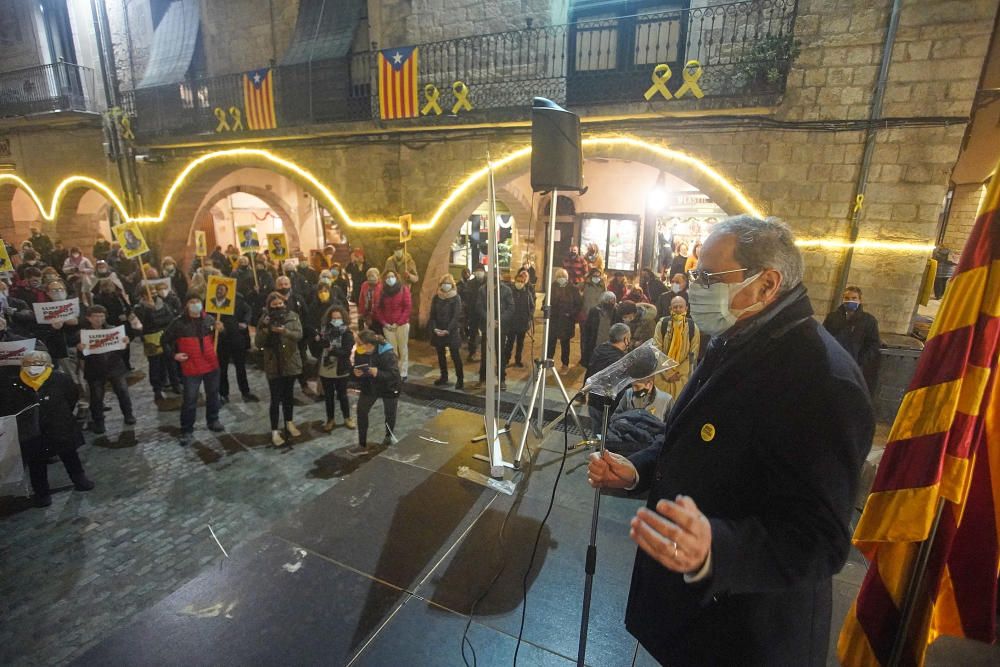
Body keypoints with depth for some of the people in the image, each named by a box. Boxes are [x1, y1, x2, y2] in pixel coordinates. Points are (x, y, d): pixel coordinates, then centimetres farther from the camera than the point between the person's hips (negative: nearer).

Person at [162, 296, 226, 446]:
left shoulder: (209, 319, 1)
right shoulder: (179, 322, -7)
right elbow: (165, 340, 3)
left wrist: (219, 330, -7)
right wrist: (173, 355, -8)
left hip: (211, 365, 3)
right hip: (191, 368, -3)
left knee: (213, 395, 17)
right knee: (189, 400, 1)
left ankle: (213, 421, 36)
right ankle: (187, 431, 13)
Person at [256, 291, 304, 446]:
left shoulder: (293, 316, -2)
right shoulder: (264, 319, -3)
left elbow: (299, 335, -14)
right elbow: (258, 343, -7)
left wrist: (284, 331, -31)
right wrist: (265, 328, -23)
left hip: (290, 362, 2)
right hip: (273, 365, -2)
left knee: (288, 395, 17)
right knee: (275, 399, -2)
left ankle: (289, 423, 34)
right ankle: (274, 431, 8)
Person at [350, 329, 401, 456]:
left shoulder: (387, 354, -32)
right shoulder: (359, 353, -16)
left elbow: (394, 375, -32)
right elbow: (357, 368, 0)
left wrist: (377, 373, -46)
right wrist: (356, 373, -24)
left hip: (388, 388, -4)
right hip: (369, 387, 4)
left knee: (390, 414, 15)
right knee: (361, 411, -1)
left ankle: (388, 436, 46)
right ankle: (362, 446, 13)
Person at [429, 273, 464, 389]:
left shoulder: (456, 297, -7)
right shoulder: (436, 297, 5)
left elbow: (456, 316, -12)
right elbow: (432, 315, 3)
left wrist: (448, 330, -20)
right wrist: (434, 328, -12)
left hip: (452, 331, -5)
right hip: (438, 331, 5)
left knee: (455, 356, -3)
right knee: (440, 355, 13)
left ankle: (460, 379, 5)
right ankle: (444, 377, 26)